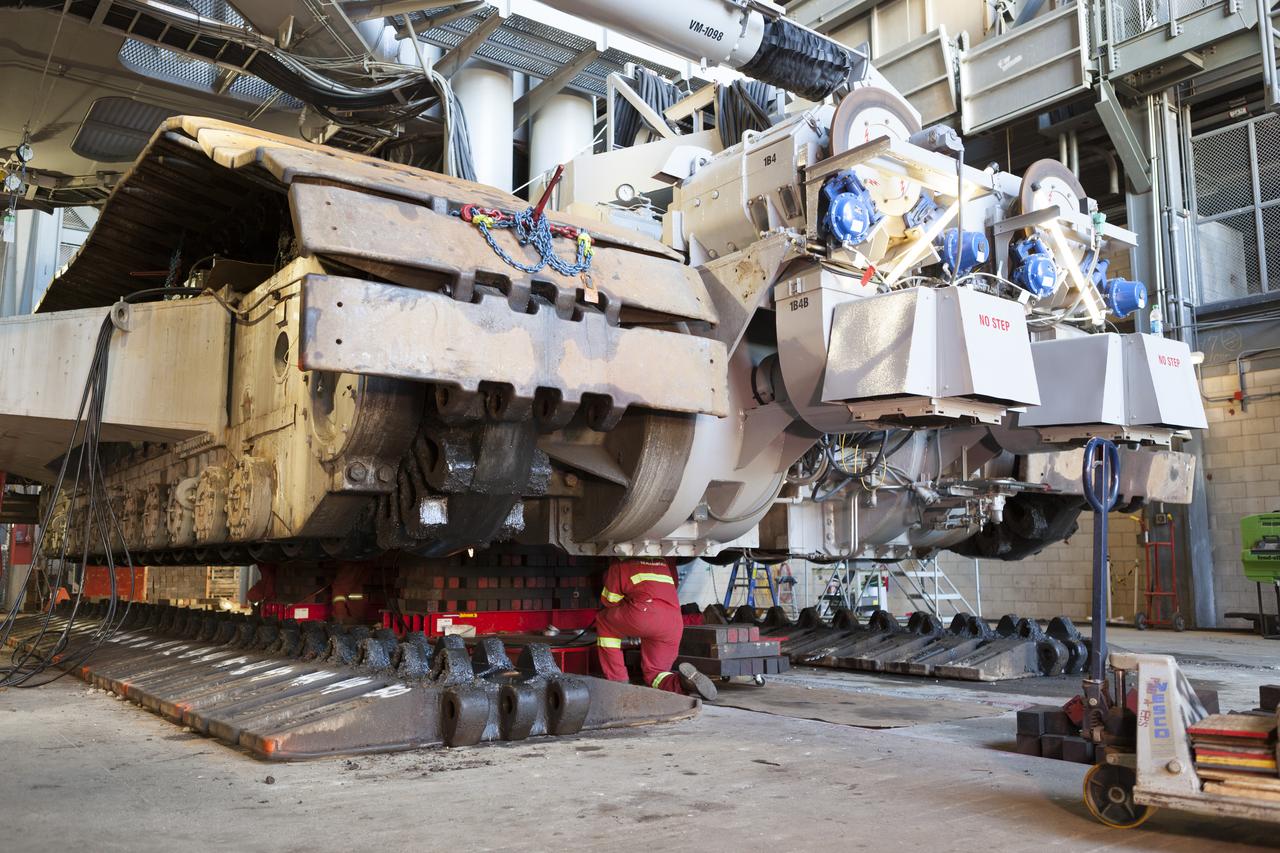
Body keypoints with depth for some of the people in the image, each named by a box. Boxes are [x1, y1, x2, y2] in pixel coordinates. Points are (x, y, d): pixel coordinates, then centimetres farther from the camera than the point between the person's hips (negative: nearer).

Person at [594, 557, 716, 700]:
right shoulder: (666, 563, 33)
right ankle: (683, 682, -13)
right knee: (653, 673, 19)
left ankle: (617, 681, 13)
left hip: (645, 614, -5)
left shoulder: (621, 562, 19)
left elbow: (609, 600, 21)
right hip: (674, 623, 5)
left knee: (604, 623, 23)